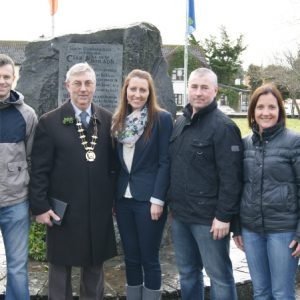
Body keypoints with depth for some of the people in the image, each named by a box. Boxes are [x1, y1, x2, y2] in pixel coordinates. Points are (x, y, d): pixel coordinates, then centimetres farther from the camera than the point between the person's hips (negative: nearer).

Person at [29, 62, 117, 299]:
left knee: (95, 267, 15)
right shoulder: (49, 122, -5)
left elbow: (113, 163, 7)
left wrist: (115, 198, 6)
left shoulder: (107, 120, 3)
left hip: (99, 209, 3)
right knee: (60, 268, 12)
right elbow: (39, 170, -5)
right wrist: (40, 206, -8)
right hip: (63, 210, -2)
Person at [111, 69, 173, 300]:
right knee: (131, 258, 13)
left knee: (149, 259, 4)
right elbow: (118, 161, 12)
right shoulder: (119, 120, 10)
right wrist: (113, 195, 7)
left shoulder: (162, 118, -6)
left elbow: (165, 162, -9)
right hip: (124, 198, 5)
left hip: (149, 199, -5)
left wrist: (158, 199, -14)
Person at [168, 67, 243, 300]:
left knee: (219, 276, 5)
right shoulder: (180, 123, 11)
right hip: (180, 215, 7)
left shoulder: (223, 127, -12)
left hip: (208, 217, -7)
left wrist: (224, 216, -18)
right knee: (187, 272, 18)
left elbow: (231, 177, -16)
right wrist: (173, 204, 15)